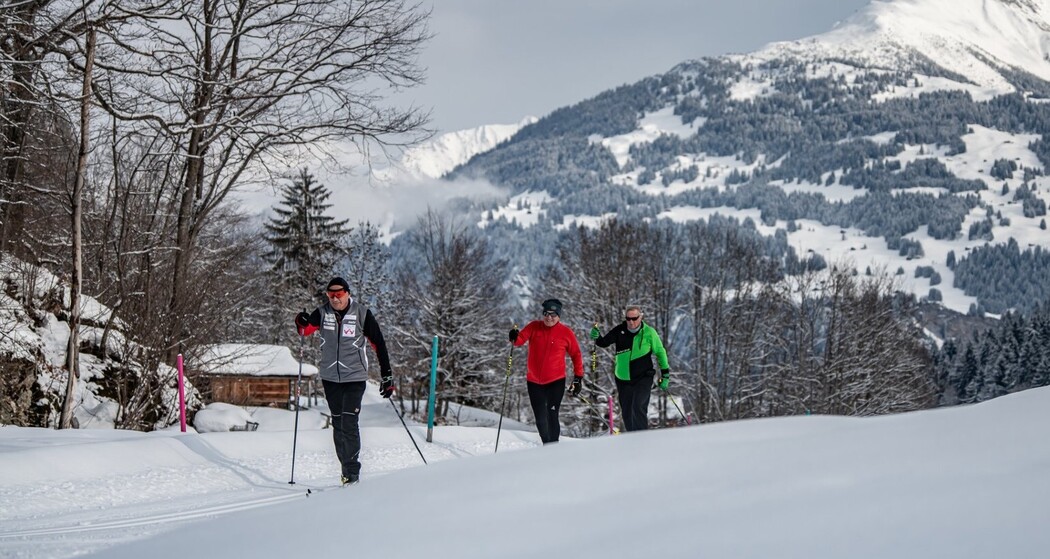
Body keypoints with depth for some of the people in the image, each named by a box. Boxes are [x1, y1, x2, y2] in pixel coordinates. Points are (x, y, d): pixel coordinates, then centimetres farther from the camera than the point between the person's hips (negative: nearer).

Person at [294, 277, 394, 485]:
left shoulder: (362, 314, -7)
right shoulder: (323, 312, 1)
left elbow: (378, 344, -4)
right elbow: (306, 330, -4)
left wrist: (387, 376, -6)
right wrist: (302, 323, -29)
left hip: (354, 377, -4)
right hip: (330, 377, 4)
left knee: (349, 422, -13)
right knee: (337, 423, 8)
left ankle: (352, 471, -9)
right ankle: (347, 469, 16)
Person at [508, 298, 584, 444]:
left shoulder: (566, 333, -4)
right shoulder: (534, 327, 0)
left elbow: (576, 355, 3)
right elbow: (521, 339, -9)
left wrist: (578, 378, 1)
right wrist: (514, 338, -33)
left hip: (556, 381, -3)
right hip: (534, 381, 3)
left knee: (551, 416, -12)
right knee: (540, 419, 10)